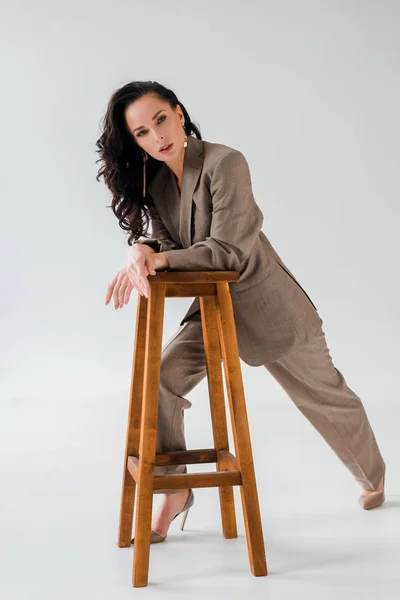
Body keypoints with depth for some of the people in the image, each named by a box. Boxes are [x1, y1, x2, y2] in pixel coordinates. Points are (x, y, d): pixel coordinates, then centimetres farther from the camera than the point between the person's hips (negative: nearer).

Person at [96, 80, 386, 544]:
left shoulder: (224, 163, -23)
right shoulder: (154, 178, -2)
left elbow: (226, 250, -26)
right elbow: (164, 241, -2)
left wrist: (156, 259, -29)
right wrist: (141, 251, -24)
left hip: (267, 306, -5)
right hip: (213, 306, 5)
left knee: (326, 398, 14)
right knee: (159, 378, -13)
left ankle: (374, 476, 44)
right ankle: (174, 491, 10)